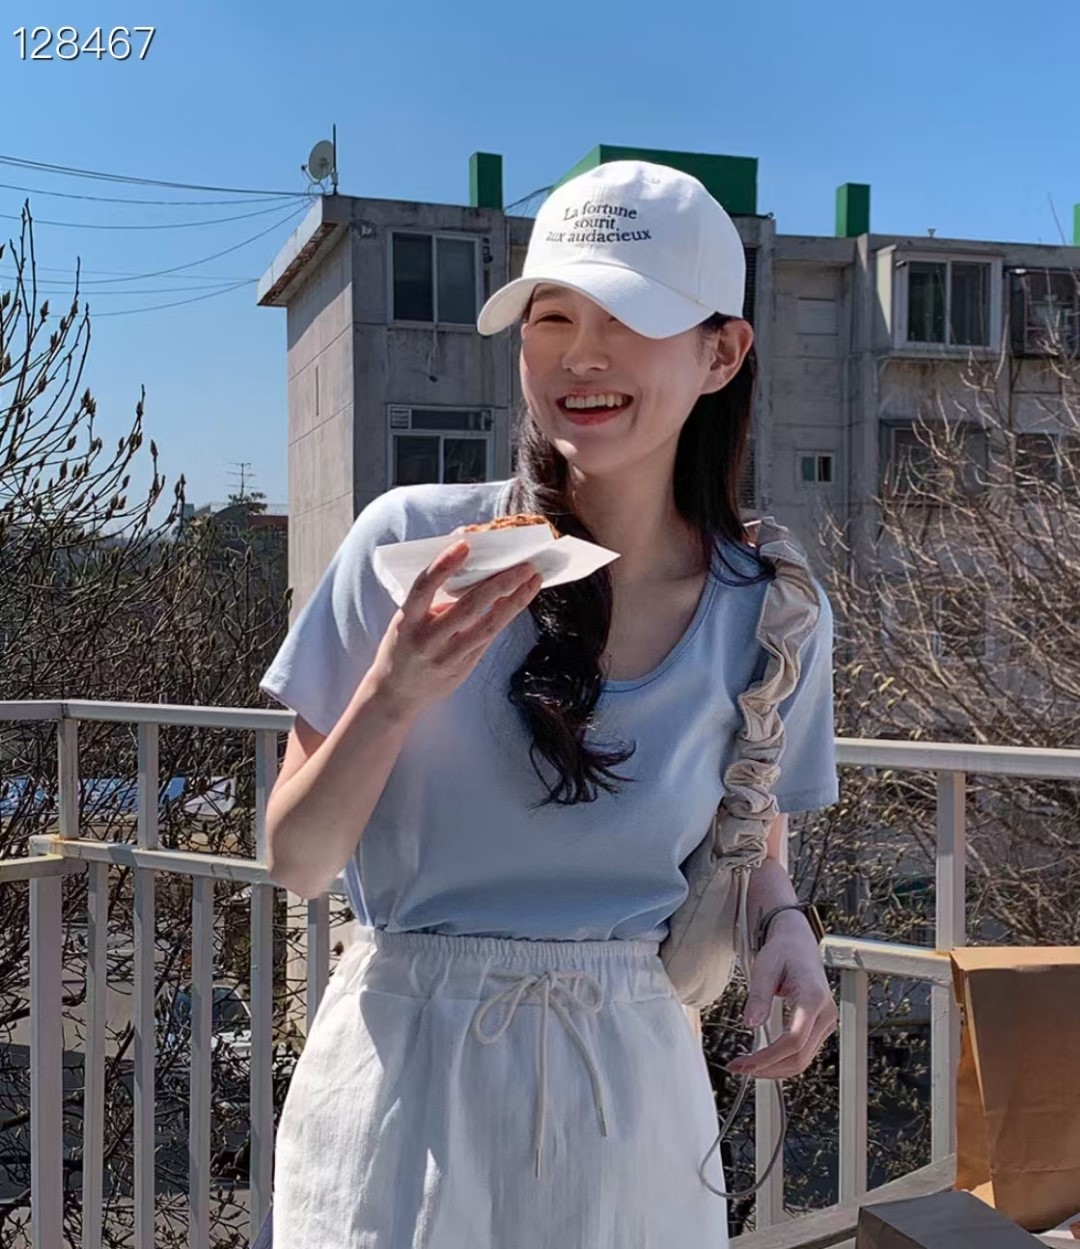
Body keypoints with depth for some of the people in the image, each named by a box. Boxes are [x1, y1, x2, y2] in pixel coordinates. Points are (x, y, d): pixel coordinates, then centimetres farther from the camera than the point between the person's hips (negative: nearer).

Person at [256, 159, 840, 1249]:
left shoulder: (773, 617, -5)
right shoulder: (413, 542, -12)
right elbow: (296, 862, -7)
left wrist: (785, 928, -10)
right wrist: (394, 692, -24)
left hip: (633, 1091, 3)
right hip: (409, 1075, -2)